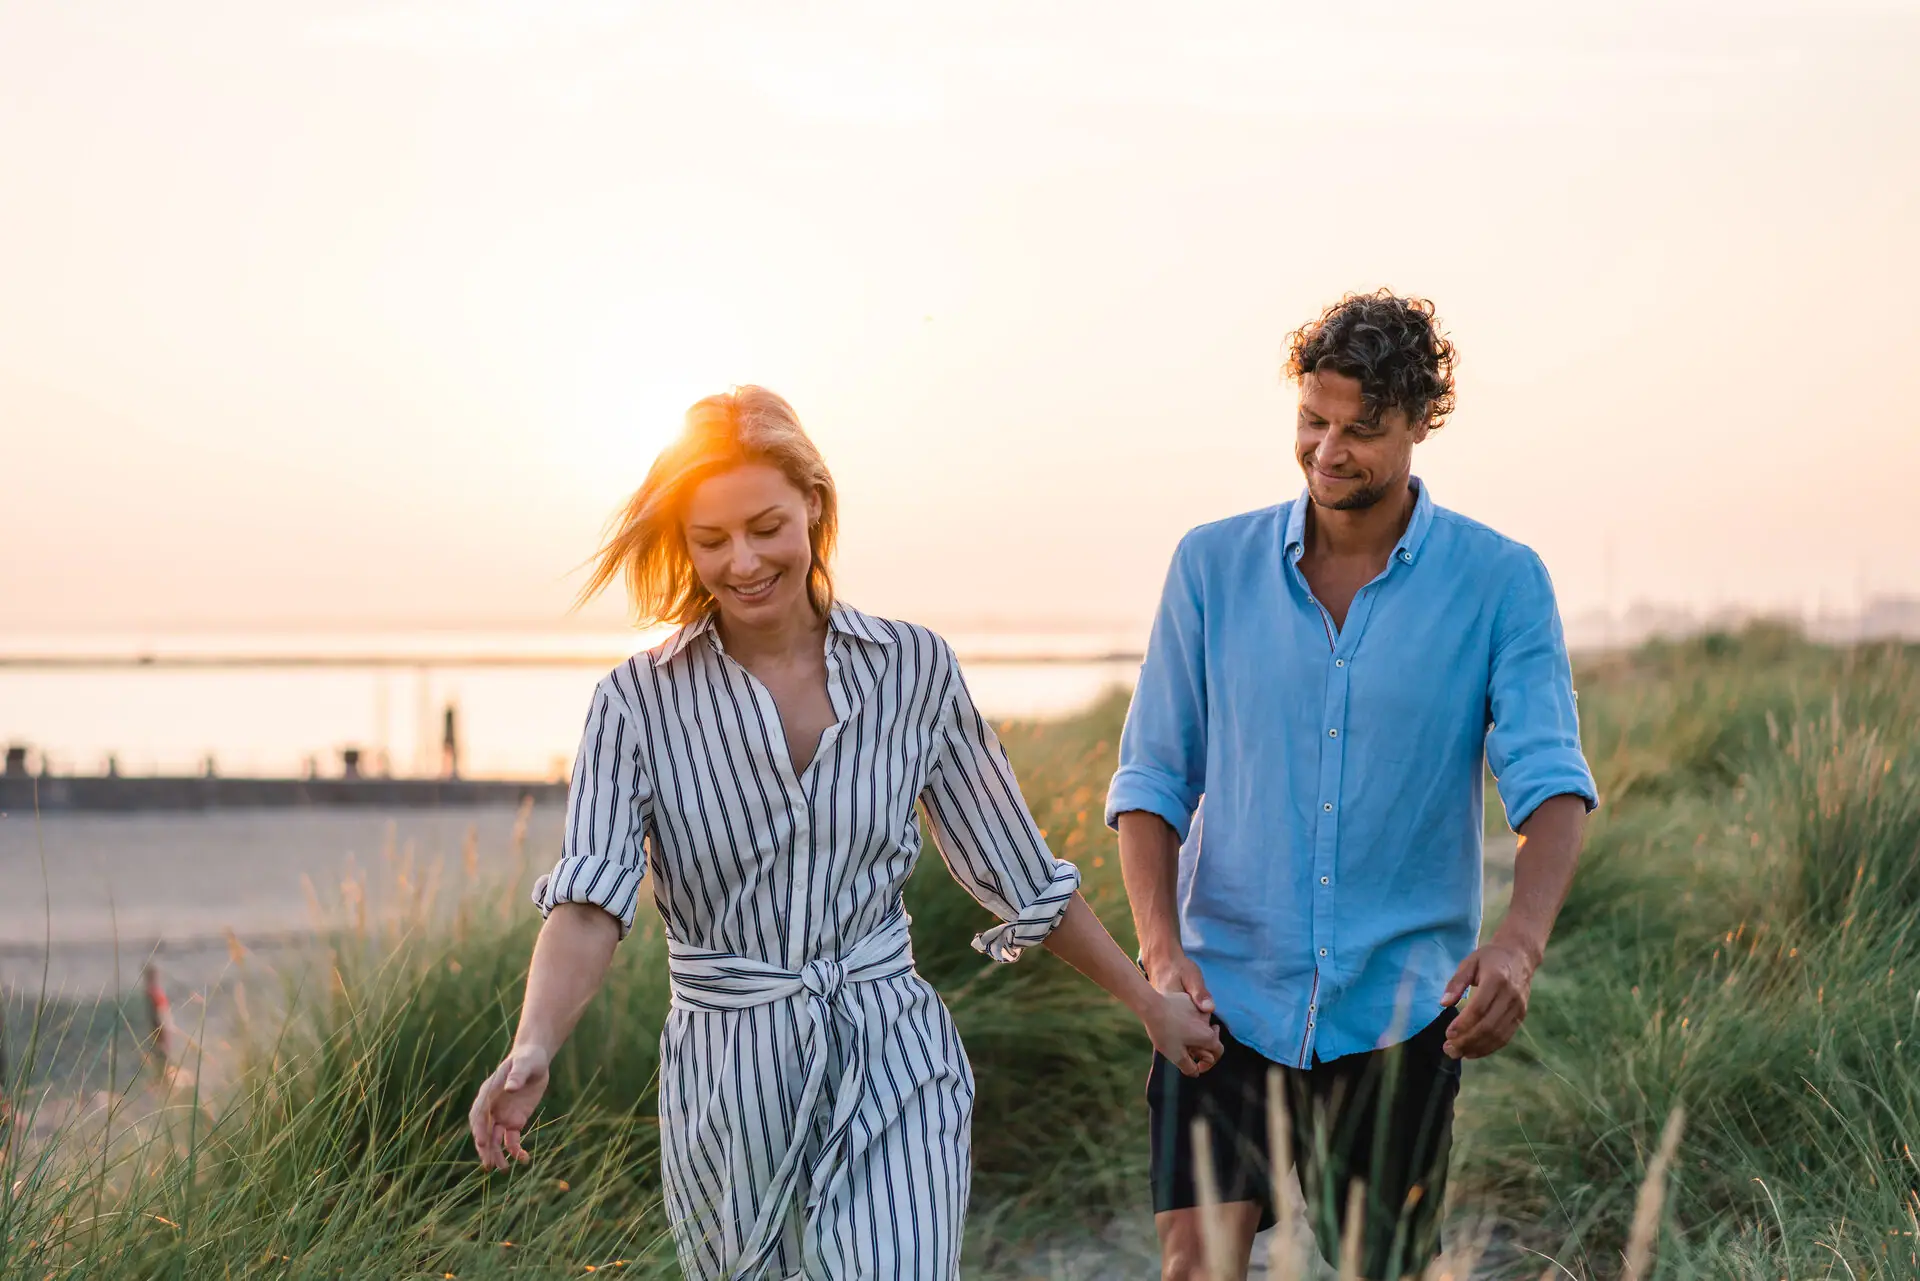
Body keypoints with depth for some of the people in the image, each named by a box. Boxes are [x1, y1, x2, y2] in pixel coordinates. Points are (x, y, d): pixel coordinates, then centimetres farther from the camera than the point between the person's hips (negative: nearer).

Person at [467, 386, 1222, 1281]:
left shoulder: (913, 670, 0)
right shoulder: (638, 702, -5)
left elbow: (1019, 873, 10)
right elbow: (590, 897, -20)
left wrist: (1148, 1003, 16)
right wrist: (533, 1051, -37)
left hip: (894, 1075, 0)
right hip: (728, 1091, 0)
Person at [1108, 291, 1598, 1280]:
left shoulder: (1501, 583, -2)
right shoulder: (1212, 565, 2)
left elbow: (1551, 779, -12)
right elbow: (1152, 777, 4)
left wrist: (1522, 937, -32)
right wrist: (1159, 947, -13)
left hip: (1397, 1005, 0)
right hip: (1228, 990, 0)